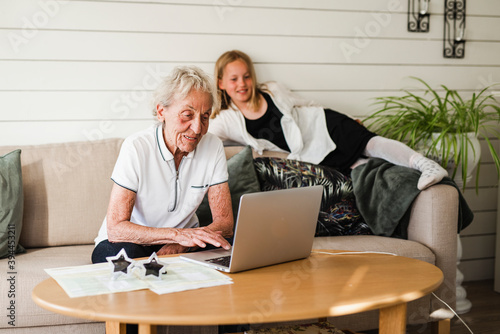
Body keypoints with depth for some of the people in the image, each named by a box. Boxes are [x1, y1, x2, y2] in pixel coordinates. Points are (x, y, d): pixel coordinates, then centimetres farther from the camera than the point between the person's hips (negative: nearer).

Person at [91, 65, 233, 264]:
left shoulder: (213, 147, -9)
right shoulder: (136, 148, -20)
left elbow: (224, 223, -8)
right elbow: (115, 228, -24)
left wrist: (179, 245, -27)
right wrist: (178, 234, -36)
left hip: (180, 244, 3)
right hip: (133, 242, -2)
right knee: (125, 255, -37)